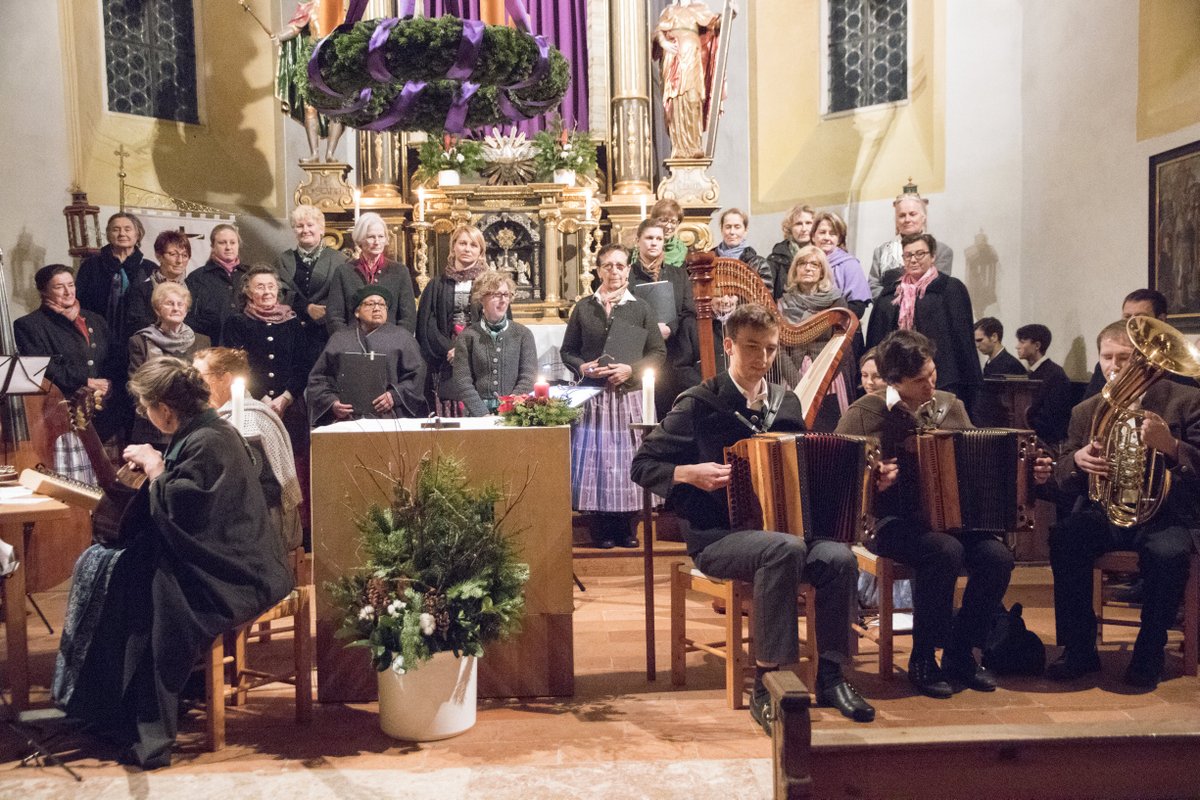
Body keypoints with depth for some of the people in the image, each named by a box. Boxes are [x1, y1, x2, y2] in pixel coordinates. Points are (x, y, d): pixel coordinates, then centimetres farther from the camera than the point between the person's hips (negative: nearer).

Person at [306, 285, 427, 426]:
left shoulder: (401, 337, 15)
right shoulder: (339, 339, 20)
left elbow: (416, 374, 7)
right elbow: (318, 378, 16)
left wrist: (394, 396, -9)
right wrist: (331, 402, -2)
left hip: (387, 415, 0)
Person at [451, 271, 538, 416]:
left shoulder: (523, 334, 8)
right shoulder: (467, 336, 6)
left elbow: (528, 378, 1)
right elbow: (462, 382, 0)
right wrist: (483, 414, -12)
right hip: (478, 415, 0)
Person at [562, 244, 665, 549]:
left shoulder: (640, 309, 6)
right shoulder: (583, 308, 7)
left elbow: (658, 351, 4)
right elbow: (567, 351, 10)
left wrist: (631, 369, -10)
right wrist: (583, 367, -10)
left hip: (629, 395, 0)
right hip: (593, 395, 0)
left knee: (626, 456, 2)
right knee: (595, 456, 0)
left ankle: (625, 526, 12)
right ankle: (600, 527, 9)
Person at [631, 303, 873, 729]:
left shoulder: (787, 403, 13)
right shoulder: (700, 404, -3)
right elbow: (643, 465, -3)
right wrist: (690, 474, -20)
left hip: (782, 527, 5)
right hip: (717, 536, -5)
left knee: (839, 557, -25)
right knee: (785, 548, -35)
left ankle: (830, 675, -8)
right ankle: (766, 686, -26)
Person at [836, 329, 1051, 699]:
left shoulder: (951, 407, 10)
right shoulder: (865, 414, -6)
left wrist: (1026, 474, 2)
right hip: (888, 521, -5)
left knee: (997, 556, -22)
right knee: (945, 550, -33)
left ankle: (960, 653, 0)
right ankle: (923, 659, -13)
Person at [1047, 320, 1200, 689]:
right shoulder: (1085, 412, 11)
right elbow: (1064, 481, 10)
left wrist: (1170, 445, -26)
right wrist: (1076, 461, -13)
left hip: (1165, 515, -2)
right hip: (1104, 512, 3)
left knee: (1168, 552, -35)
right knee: (1063, 538, -28)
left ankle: (1149, 654, -11)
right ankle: (1079, 650, -14)